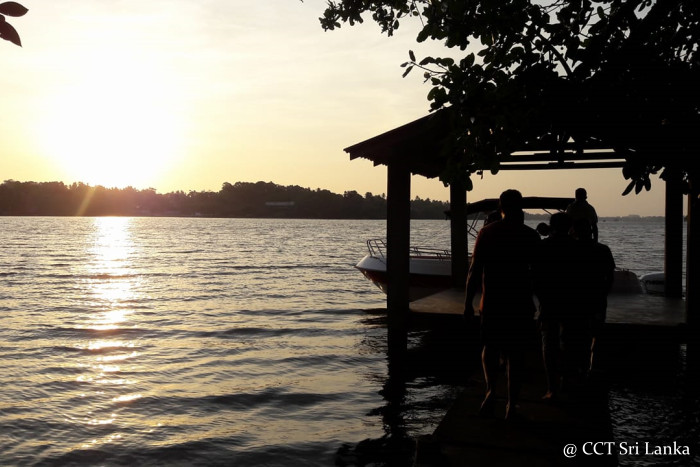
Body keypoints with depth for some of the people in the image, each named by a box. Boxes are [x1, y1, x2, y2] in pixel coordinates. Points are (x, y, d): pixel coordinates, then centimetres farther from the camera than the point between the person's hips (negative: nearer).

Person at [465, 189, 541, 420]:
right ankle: (511, 404, 13)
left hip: (492, 302, 0)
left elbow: (475, 269, -5)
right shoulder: (531, 235, -1)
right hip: (521, 303, 0)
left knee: (490, 347, 17)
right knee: (515, 353, 9)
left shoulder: (486, 232, -3)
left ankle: (490, 389, -3)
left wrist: (468, 302, 1)